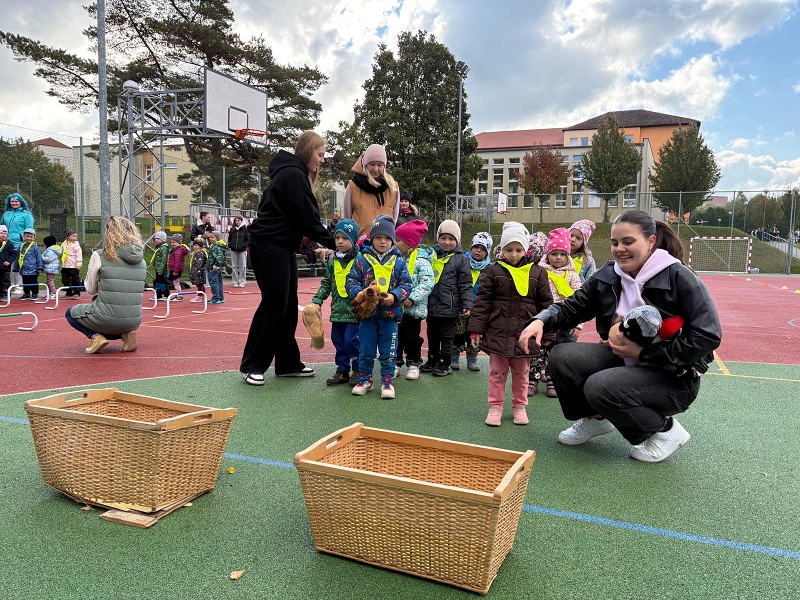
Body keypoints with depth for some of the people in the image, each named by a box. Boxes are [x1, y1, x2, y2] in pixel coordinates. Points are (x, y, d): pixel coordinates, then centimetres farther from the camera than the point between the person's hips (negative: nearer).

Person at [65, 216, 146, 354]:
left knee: (71, 312, 27)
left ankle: (97, 336, 3)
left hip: (107, 319, -4)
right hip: (134, 321, 4)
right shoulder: (141, 259, 4)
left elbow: (90, 289, 3)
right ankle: (125, 334, 8)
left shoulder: (99, 256, -7)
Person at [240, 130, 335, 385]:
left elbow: (300, 219, 17)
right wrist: (335, 244, -9)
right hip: (269, 247, -10)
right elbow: (308, 220, -17)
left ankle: (288, 363, 17)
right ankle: (252, 366, 3)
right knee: (274, 306, -7)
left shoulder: (293, 173, 18)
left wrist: (330, 242, 9)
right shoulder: (293, 175, -13)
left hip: (282, 248, 10)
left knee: (288, 307, 10)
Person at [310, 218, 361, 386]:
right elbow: (326, 283, 16)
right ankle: (342, 369, 25)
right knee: (338, 341, 11)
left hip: (355, 309, -6)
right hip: (338, 309, 6)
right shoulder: (333, 261, 9)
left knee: (351, 340, -5)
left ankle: (358, 370, 13)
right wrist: (317, 300, 8)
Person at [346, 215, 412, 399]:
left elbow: (406, 284, -1)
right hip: (367, 314, 0)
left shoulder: (399, 262, 2)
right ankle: (364, 380, 26)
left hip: (390, 315, 0)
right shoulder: (362, 260, 0)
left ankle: (387, 381, 20)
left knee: (388, 352, 7)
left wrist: (394, 296, -19)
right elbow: (351, 281, 0)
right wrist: (359, 294, -19)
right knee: (366, 351, 10)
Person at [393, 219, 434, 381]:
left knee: (412, 336, 8)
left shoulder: (421, 261, -14)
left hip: (413, 308, -5)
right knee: (396, 336, 12)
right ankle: (396, 363, 24)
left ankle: (413, 364, 21)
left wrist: (413, 298, -25)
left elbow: (427, 282, -20)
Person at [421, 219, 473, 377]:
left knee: (446, 337, 7)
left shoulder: (460, 259, -5)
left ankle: (445, 364, 20)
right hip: (432, 305, 5)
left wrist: (467, 305, -12)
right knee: (432, 336, 18)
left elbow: (466, 285, -6)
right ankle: (432, 360, 33)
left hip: (449, 307, -5)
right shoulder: (432, 255, 6)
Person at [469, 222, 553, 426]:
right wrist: (476, 329, -7)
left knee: (521, 373, 13)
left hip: (525, 333, 1)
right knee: (497, 372, 8)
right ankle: (495, 406, 20)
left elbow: (545, 303, 5)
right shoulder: (492, 271, -2)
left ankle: (519, 406, 29)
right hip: (498, 331, -1)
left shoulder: (537, 273, 2)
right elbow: (482, 302, -3)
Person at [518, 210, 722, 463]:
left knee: (600, 387, -29)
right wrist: (540, 321, -18)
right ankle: (595, 418, 14)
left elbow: (708, 337, -21)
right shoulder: (608, 276, 0)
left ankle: (664, 431, -1)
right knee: (561, 357, -14)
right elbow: (571, 307, 5)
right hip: (622, 358, 6)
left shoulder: (678, 277, -17)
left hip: (673, 376, -6)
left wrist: (643, 352, -21)